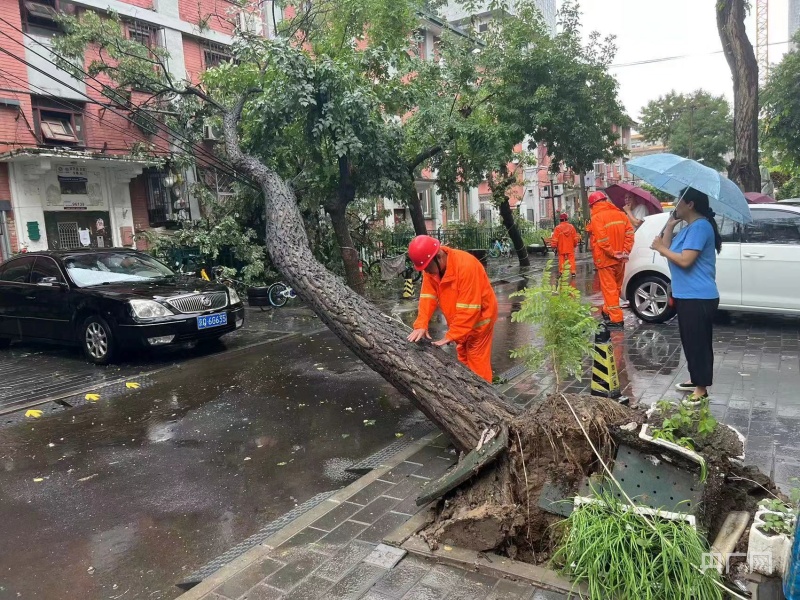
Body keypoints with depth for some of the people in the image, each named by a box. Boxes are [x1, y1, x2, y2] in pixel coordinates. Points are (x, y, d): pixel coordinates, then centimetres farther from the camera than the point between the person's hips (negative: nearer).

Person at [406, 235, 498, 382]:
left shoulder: (466, 266, -34)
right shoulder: (431, 266, -12)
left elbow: (468, 308, -33)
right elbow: (428, 296, -14)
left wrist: (451, 336, -32)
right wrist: (421, 325, -26)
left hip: (478, 318, -7)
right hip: (459, 319, 7)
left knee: (476, 361, -1)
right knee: (463, 358, 19)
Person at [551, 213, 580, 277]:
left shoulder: (558, 228, -9)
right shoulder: (571, 227, -1)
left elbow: (555, 239, -8)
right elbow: (575, 237, 6)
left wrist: (554, 246, 2)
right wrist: (575, 245, 20)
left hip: (561, 248, -1)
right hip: (570, 248, 1)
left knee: (561, 259, 6)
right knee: (571, 259, 6)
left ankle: (561, 272, 5)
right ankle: (573, 272, 4)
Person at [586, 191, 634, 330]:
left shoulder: (596, 217, -14)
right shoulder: (620, 214, 7)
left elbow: (602, 240, -22)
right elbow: (629, 233, 2)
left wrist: (613, 254, -14)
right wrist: (625, 251, -1)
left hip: (605, 259, -7)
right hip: (620, 259, 7)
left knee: (609, 289, -3)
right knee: (615, 287, 18)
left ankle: (617, 319, -4)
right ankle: (608, 311, 34)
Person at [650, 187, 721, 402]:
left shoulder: (700, 226, -17)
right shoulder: (689, 228, 16)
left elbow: (685, 260, -24)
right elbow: (668, 249, 11)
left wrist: (660, 247, -12)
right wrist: (670, 225, 5)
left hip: (698, 298, -11)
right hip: (689, 296, 11)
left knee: (698, 343, -4)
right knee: (692, 342, 19)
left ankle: (702, 389, 3)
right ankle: (696, 380, 32)